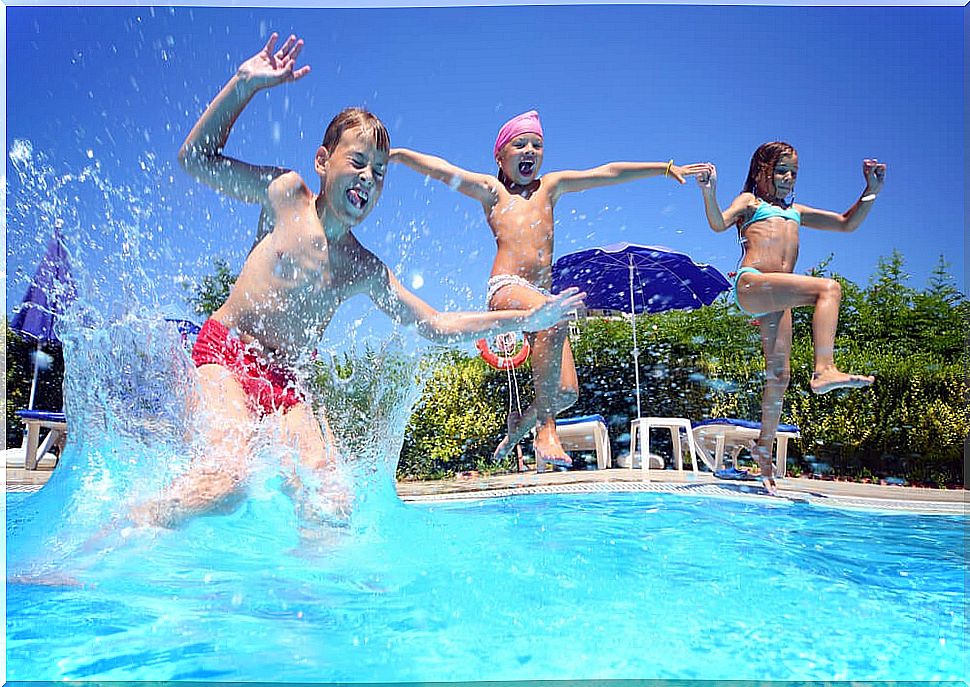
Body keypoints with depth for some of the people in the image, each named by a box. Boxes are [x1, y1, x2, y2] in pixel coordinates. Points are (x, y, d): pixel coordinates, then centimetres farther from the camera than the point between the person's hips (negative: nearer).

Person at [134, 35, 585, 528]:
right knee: (229, 476, -28)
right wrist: (244, 84, -7)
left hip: (285, 379, 4)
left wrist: (526, 319, 4)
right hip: (226, 351, -4)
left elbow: (438, 326, 9)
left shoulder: (365, 270, 7)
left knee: (331, 501, -16)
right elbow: (195, 158, 3)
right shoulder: (286, 193, 1)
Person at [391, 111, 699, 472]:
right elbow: (441, 169, 5)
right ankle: (545, 429, -27)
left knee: (566, 392, -5)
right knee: (556, 320, -37)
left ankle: (521, 423, 27)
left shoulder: (550, 186, 22)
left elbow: (607, 173, 19)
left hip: (542, 294, 5)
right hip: (506, 288, -5)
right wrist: (395, 154, -5)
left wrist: (666, 167, 18)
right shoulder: (492, 190, 14)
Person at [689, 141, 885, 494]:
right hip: (751, 284, -6)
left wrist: (871, 192, 20)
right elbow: (719, 223, -4)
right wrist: (709, 193, -21)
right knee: (829, 287, -26)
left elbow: (847, 223, 32)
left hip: (776, 297, 6)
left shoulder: (795, 211, 33)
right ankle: (824, 370, -35)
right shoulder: (750, 200, 17)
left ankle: (765, 448, 12)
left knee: (778, 374, 2)